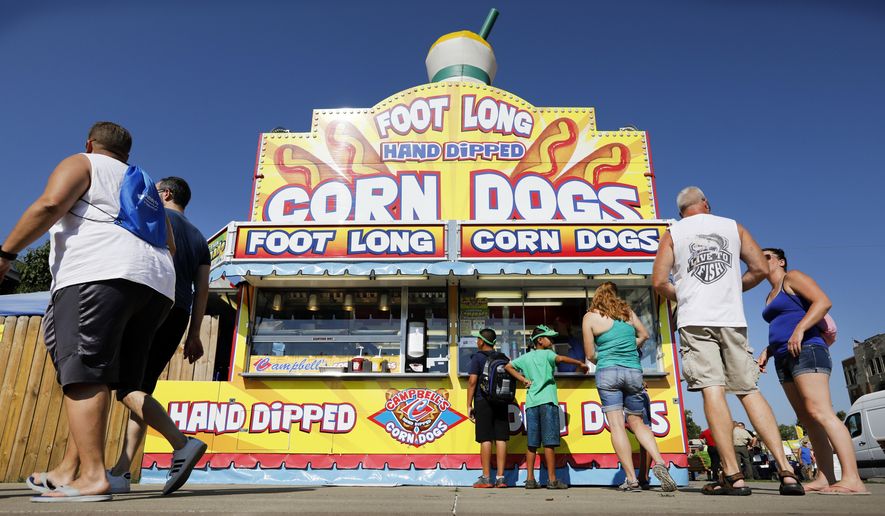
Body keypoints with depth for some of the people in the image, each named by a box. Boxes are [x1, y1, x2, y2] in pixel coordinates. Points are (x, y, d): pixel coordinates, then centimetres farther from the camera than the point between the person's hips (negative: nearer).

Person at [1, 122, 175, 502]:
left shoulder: (81, 164, 14)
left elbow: (50, 204, -6)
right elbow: (169, 246, 24)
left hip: (99, 274, -7)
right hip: (155, 286, 7)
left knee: (83, 374, -12)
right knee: (104, 379, 7)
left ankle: (92, 476, -20)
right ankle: (68, 471, 9)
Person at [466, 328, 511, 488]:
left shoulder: (477, 357, -3)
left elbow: (472, 381, -9)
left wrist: (469, 405, -6)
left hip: (483, 402, -4)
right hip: (501, 402, 4)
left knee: (486, 439, -2)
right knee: (501, 439, 4)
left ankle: (486, 478, 1)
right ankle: (500, 478, 6)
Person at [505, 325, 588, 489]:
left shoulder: (526, 357, 17)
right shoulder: (546, 354, 1)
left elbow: (508, 367, 17)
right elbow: (560, 358, -19)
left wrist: (524, 380, 13)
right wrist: (580, 363, -12)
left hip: (531, 402, 5)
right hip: (547, 401, -5)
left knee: (532, 443, 7)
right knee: (549, 442, -3)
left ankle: (530, 479, 7)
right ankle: (552, 479, -1)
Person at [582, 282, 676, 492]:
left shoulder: (590, 317, 1)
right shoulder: (627, 311, 10)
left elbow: (590, 355, 2)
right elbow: (644, 335, 22)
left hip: (608, 372, -4)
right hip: (634, 372, 4)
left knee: (616, 425, -3)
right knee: (637, 423, 14)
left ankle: (631, 479, -7)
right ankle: (659, 463, -5)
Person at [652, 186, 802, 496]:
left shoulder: (673, 234, 9)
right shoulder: (733, 227, 15)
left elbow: (659, 282, -1)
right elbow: (760, 269, 8)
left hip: (695, 321, -2)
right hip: (732, 319, 3)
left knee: (712, 390, -8)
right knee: (749, 391, 6)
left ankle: (732, 475, -12)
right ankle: (786, 470, 1)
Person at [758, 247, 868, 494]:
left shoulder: (792, 278, 2)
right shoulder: (770, 297, 26)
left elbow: (823, 301, -12)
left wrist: (800, 329, -23)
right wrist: (767, 351, 15)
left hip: (806, 351, -9)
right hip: (785, 359, 9)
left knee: (819, 412, -20)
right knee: (807, 419, 2)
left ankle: (852, 479, -23)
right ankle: (825, 478, -1)